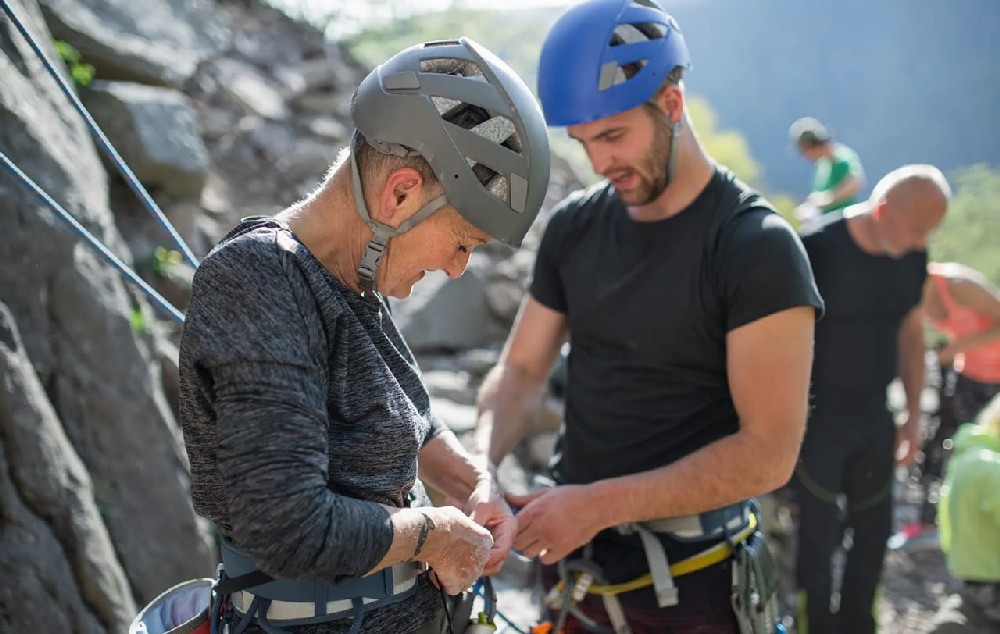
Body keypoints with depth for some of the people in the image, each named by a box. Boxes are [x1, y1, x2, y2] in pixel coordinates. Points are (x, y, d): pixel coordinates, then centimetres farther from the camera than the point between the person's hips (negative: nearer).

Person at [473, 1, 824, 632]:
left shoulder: (758, 246, -15)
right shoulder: (575, 225, 2)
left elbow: (768, 453, -19)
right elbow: (522, 370, 7)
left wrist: (600, 503, -23)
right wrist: (479, 461, -13)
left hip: (691, 581, -5)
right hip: (578, 566, 5)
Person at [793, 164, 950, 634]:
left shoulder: (913, 257, -1)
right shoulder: (817, 250, -18)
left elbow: (910, 334, 11)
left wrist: (914, 413, 10)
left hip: (874, 416, 5)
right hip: (818, 419, -5)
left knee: (874, 530, 11)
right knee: (819, 535, -1)